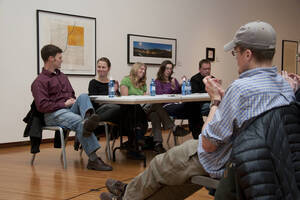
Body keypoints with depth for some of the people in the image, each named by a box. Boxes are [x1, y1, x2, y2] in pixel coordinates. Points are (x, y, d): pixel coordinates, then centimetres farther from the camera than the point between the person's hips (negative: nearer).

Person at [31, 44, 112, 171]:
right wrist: (64, 104, -8)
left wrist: (73, 101, 7)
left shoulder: (62, 76, 25)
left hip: (70, 109, 7)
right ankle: (93, 159, -42)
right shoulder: (39, 82, 0)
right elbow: (42, 106, -11)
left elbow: (72, 95, 32)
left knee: (83, 96, -23)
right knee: (79, 122, -33)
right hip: (53, 114, -6)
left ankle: (88, 118, -57)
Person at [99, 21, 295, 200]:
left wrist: (216, 100, -12)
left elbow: (208, 143, -23)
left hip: (227, 166, -8)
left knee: (159, 165, 16)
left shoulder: (241, 87, -30)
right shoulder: (286, 87, -2)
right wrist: (224, 97, 4)